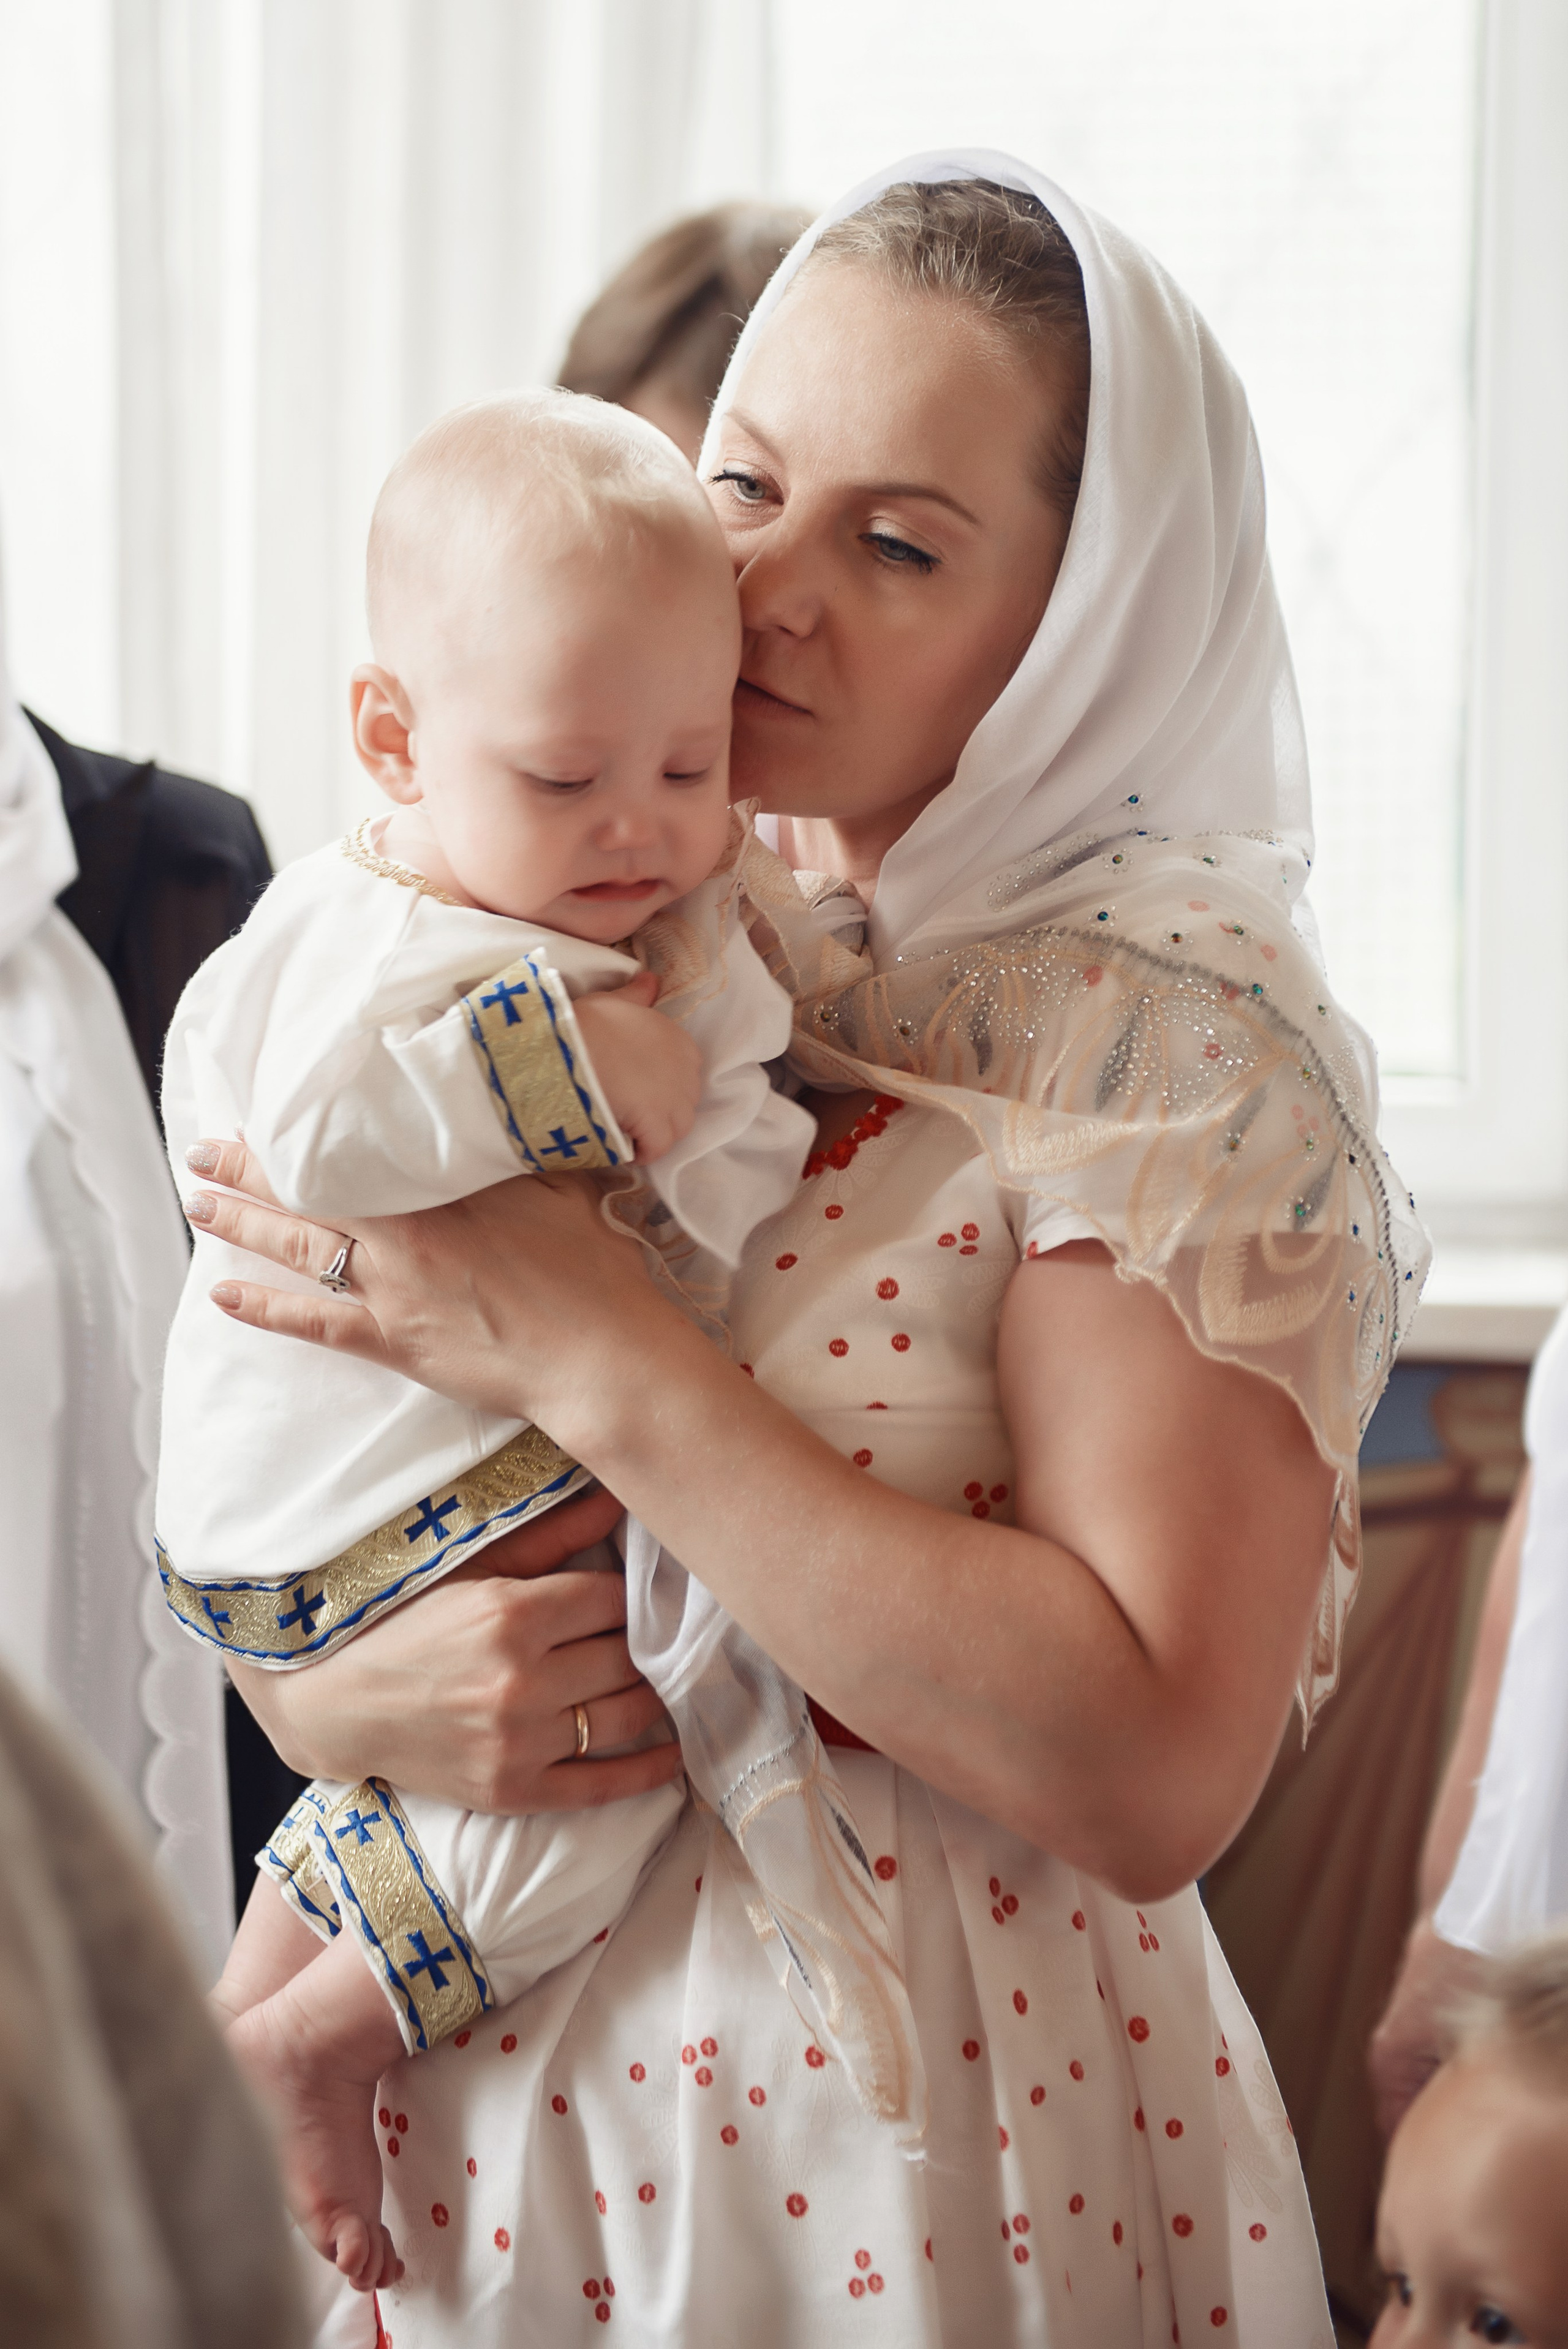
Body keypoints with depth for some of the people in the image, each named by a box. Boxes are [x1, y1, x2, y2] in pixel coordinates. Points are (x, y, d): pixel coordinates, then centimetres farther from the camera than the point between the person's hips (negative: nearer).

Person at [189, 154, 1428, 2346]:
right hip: (487, 2109, 5)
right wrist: (332, 1688, -15)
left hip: (919, 2131, -5)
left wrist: (605, 1366, -24)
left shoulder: (1181, 1030, -14)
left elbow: (1156, 1773, -25)